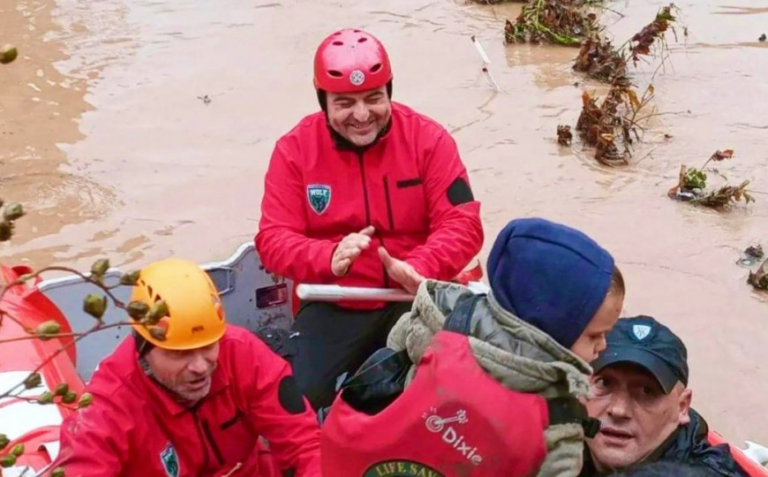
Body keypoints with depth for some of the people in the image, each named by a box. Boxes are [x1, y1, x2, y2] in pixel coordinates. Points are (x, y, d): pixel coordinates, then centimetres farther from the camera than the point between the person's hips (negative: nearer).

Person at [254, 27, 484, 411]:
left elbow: (463, 224, -9)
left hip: (415, 297, -1)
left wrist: (419, 269, -30)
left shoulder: (428, 138, -5)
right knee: (302, 395, -19)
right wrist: (329, 258, -29)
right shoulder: (294, 149, -3)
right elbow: (272, 239, -7)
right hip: (334, 305, 1)